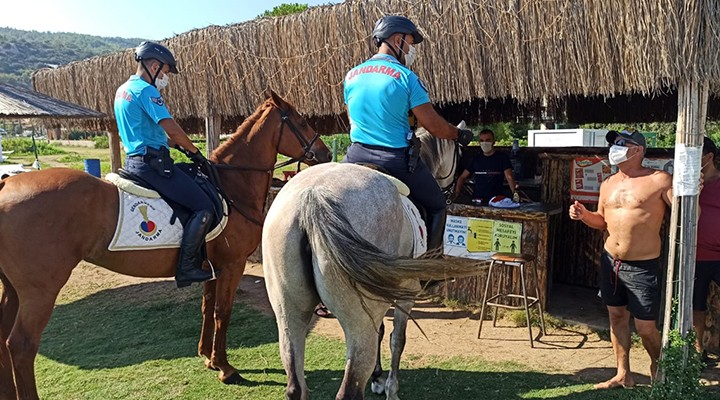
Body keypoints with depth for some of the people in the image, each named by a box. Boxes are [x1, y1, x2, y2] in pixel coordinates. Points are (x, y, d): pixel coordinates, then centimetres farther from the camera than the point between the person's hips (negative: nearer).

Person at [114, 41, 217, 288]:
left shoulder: (123, 90, 19)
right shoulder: (146, 90, -12)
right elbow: (172, 129, -21)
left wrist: (175, 143, 19)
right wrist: (195, 152, -6)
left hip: (134, 160, 11)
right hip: (152, 162, -11)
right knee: (204, 207, -11)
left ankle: (189, 260, 24)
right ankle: (186, 268, -10)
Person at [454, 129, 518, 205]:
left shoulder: (502, 157, 3)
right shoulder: (476, 159, 13)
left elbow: (509, 177, -9)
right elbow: (462, 177, 14)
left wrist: (515, 193, -27)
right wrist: (456, 195, -3)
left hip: (496, 201, -3)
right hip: (477, 201, 3)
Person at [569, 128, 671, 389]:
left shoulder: (659, 180, -10)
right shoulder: (608, 184, 9)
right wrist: (584, 215, -2)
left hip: (643, 267, -6)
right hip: (610, 262, 6)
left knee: (645, 328, 1)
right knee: (617, 317, 13)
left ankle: (658, 366, 33)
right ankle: (623, 375, 27)